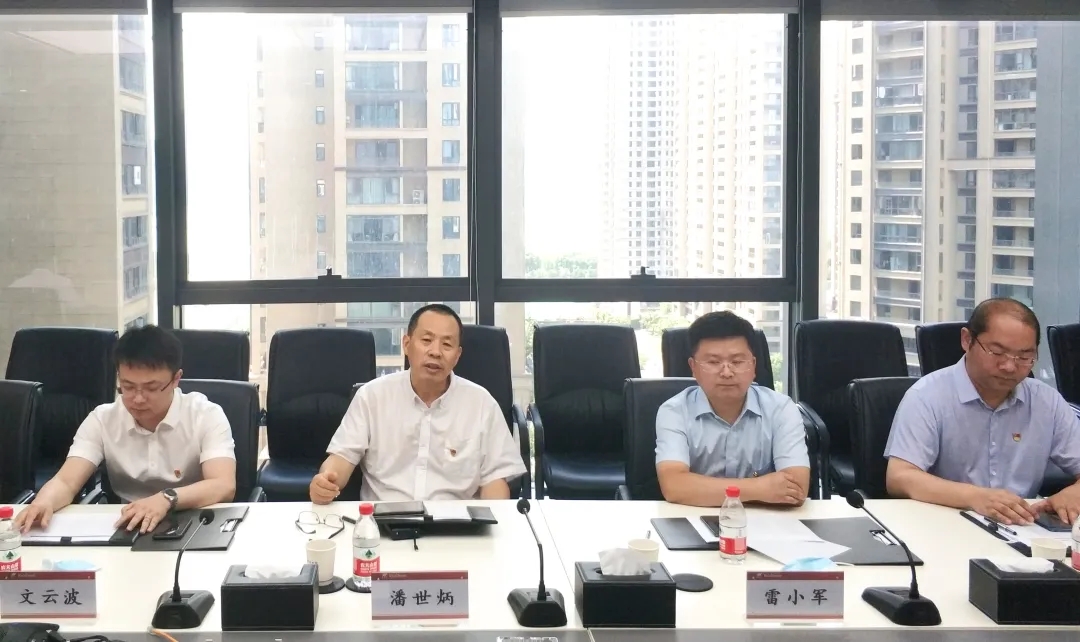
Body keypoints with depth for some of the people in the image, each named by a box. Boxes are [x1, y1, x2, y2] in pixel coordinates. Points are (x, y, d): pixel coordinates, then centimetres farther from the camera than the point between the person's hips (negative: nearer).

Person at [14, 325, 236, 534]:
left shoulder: (206, 416, -8)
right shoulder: (101, 420, 0)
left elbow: (224, 486, -20)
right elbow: (66, 482, -8)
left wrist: (167, 499, -37)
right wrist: (43, 502, -30)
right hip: (128, 532, 2)